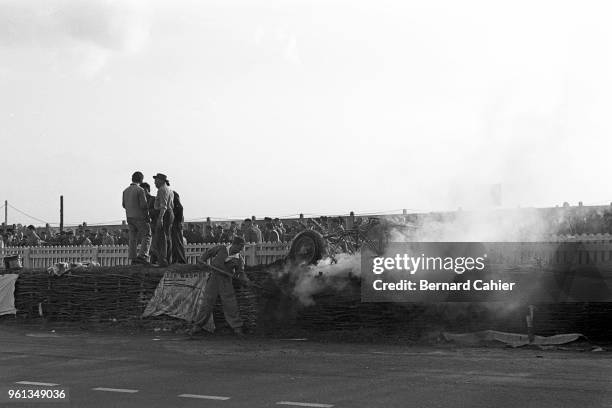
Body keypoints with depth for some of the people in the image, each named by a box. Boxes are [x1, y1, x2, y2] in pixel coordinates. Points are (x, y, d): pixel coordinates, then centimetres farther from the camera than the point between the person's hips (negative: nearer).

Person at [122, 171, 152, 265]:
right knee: (146, 236, 0)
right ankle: (142, 256, -14)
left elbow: (124, 205, 11)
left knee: (132, 238, 8)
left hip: (129, 217, 6)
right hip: (140, 217, -6)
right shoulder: (140, 190, -14)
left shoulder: (126, 190, 7)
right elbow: (144, 205, -18)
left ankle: (133, 258, 6)